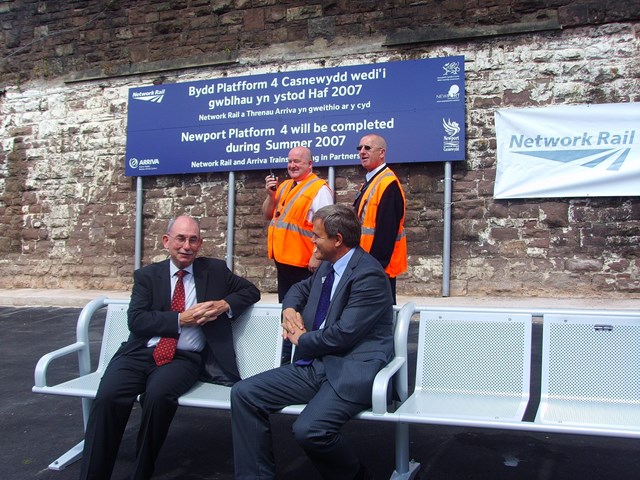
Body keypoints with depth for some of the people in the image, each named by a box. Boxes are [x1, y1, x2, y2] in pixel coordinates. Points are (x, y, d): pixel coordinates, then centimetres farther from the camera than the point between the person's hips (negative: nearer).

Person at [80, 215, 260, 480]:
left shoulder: (215, 270, 15)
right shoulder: (146, 275, 13)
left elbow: (251, 290, 18)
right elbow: (136, 320, 1)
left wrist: (224, 305, -1)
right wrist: (181, 319, -9)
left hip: (185, 357, -1)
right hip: (140, 352, 1)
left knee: (158, 394, -33)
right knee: (107, 397, -28)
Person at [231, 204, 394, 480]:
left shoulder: (368, 275, -14)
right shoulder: (327, 267, 14)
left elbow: (343, 334, -19)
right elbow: (300, 289, 34)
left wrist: (301, 340, -2)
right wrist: (289, 310, 10)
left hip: (350, 372, -8)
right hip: (314, 365, 9)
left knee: (309, 429, -31)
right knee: (243, 393, -5)